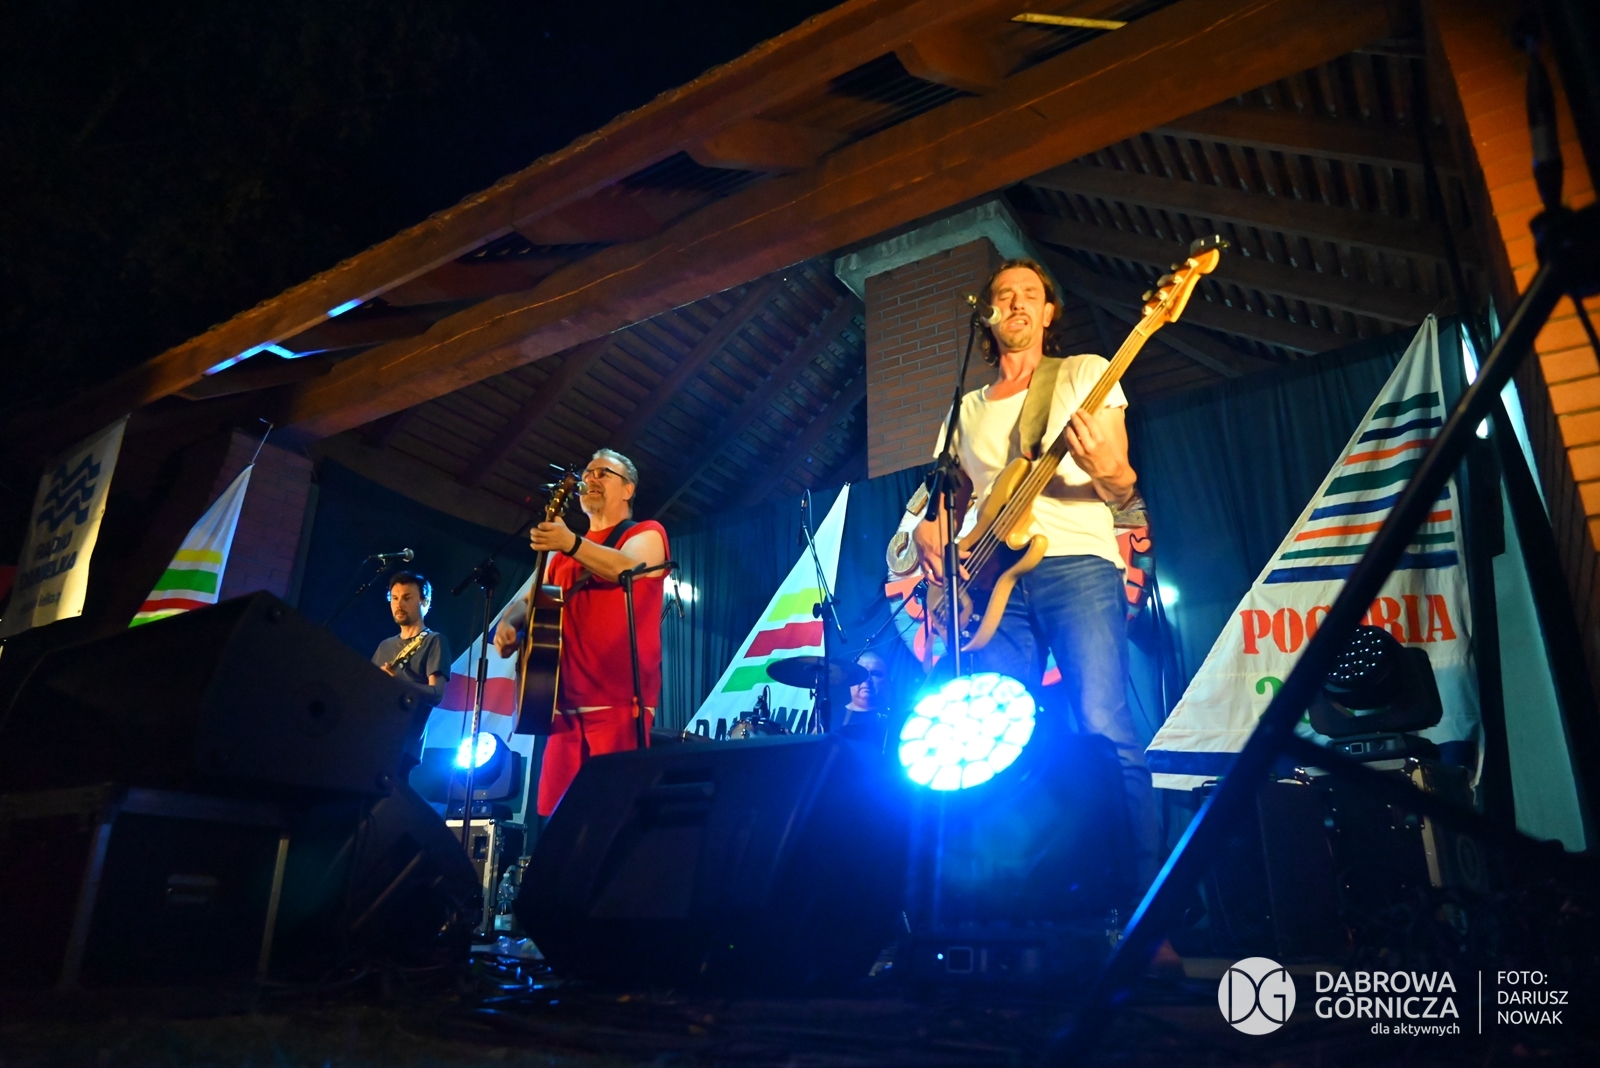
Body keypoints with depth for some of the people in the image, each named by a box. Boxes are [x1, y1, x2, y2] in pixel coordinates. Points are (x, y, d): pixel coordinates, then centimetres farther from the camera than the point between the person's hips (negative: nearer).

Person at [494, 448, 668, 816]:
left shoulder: (647, 534, 5)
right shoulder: (563, 552, 25)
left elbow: (625, 567, -16)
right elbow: (532, 600, 23)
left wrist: (572, 544, -33)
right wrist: (508, 623, 0)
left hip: (620, 701, -6)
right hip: (567, 701, 6)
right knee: (555, 811, 1)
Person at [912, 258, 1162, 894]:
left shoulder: (1084, 374, 13)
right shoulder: (966, 408, 24)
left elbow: (1121, 490, 4)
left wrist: (1107, 471, -20)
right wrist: (927, 531, 1)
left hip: (1077, 563, -3)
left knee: (1104, 730, -16)